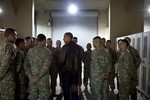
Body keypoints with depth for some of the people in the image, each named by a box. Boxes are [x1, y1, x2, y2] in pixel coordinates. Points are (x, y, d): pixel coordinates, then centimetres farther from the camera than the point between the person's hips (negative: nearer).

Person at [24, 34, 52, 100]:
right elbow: (45, 66, -17)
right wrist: (38, 77, -13)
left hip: (32, 80, 5)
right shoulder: (46, 51, -9)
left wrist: (30, 76, -3)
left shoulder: (30, 51, 6)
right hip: (43, 80, -5)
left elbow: (26, 65, 2)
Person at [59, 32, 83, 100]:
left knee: (66, 89, 6)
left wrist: (61, 66, 6)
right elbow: (80, 59, 9)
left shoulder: (66, 47, -15)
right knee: (74, 90, 13)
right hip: (76, 71, 6)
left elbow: (61, 60, -14)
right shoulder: (77, 47, 3)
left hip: (67, 70, -6)